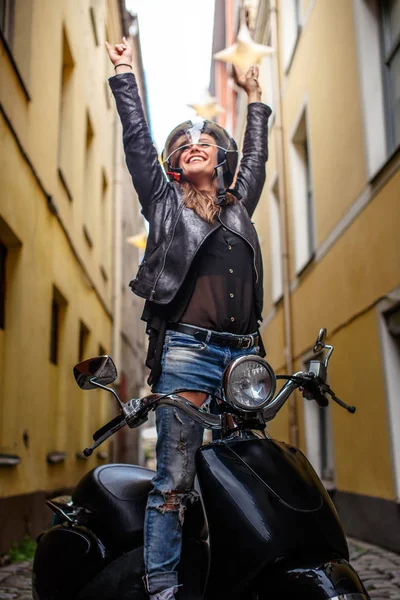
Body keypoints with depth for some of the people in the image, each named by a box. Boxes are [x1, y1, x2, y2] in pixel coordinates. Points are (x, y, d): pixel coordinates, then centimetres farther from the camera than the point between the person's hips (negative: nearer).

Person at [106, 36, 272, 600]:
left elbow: (256, 156, 35)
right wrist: (125, 74, 16)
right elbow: (137, 140, 11)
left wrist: (254, 98, 44)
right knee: (175, 479, -6)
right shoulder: (164, 201, 14)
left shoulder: (239, 204, 22)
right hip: (187, 351, -3)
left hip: (244, 353, 4)